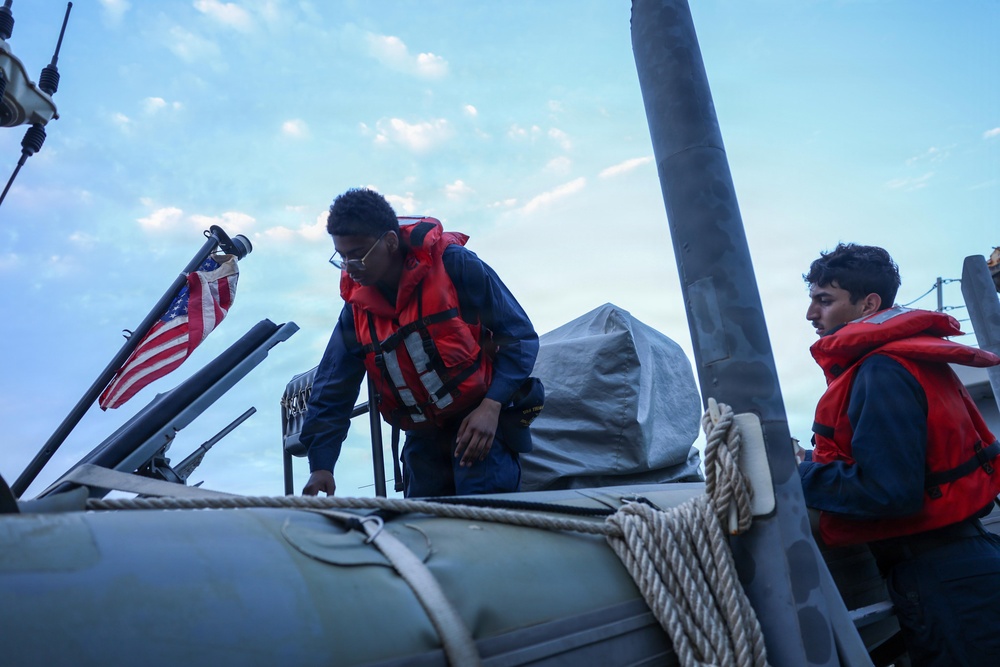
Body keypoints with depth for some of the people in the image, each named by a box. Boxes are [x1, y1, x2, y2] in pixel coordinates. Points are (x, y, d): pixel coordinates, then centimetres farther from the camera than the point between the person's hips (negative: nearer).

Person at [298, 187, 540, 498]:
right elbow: (331, 396, 4)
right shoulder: (356, 310, -1)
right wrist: (321, 466, -6)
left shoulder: (455, 266, -16)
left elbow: (520, 336, -11)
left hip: (482, 420, -5)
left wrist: (491, 407, -21)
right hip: (425, 437, 5)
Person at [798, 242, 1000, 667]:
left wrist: (797, 477, -15)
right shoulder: (908, 358, 12)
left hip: (941, 578, -10)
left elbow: (889, 490, -25)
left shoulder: (881, 372, -19)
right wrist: (813, 467, 9)